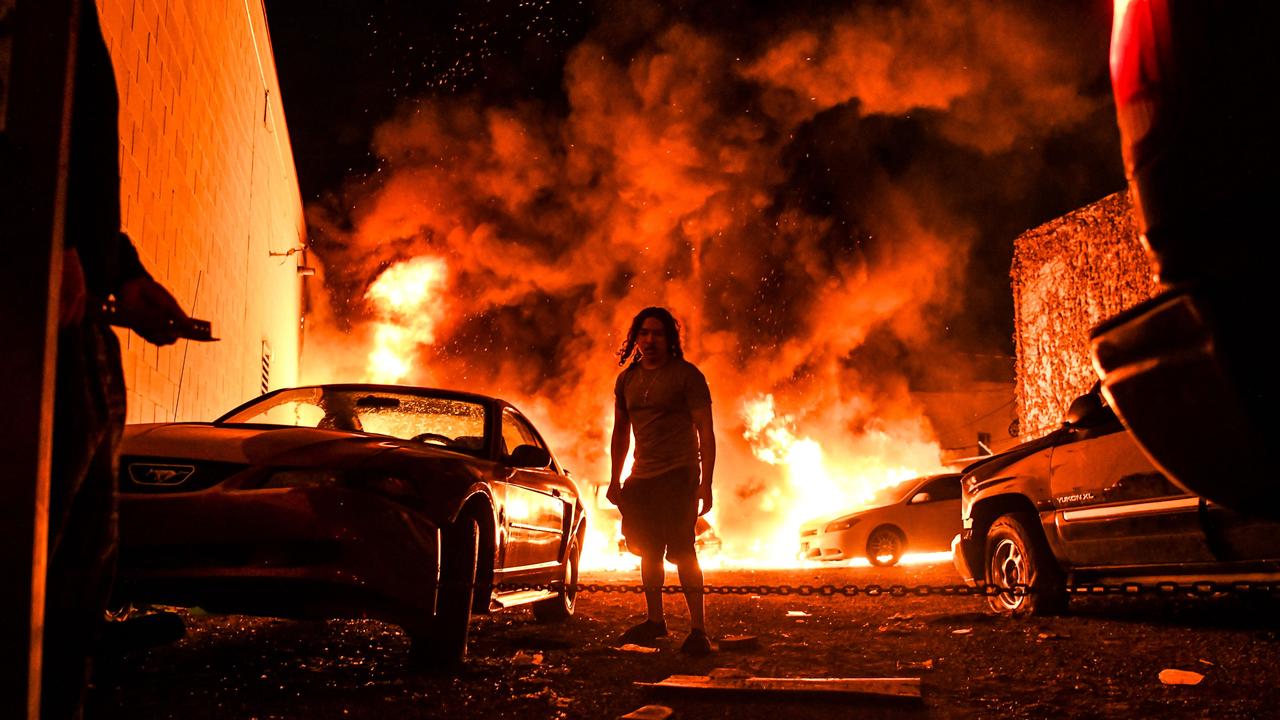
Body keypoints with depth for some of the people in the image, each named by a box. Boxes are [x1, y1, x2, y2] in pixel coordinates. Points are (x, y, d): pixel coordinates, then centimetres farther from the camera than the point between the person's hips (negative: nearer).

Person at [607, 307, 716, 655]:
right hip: (641, 479, 6)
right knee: (649, 551, 13)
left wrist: (706, 483, -17)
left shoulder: (686, 375, -7)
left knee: (681, 550, -12)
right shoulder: (626, 379, 11)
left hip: (678, 476, -6)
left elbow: (705, 430, -10)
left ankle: (698, 629, -8)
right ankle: (655, 620, 26)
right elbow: (621, 431, 19)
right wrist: (615, 480, 15)